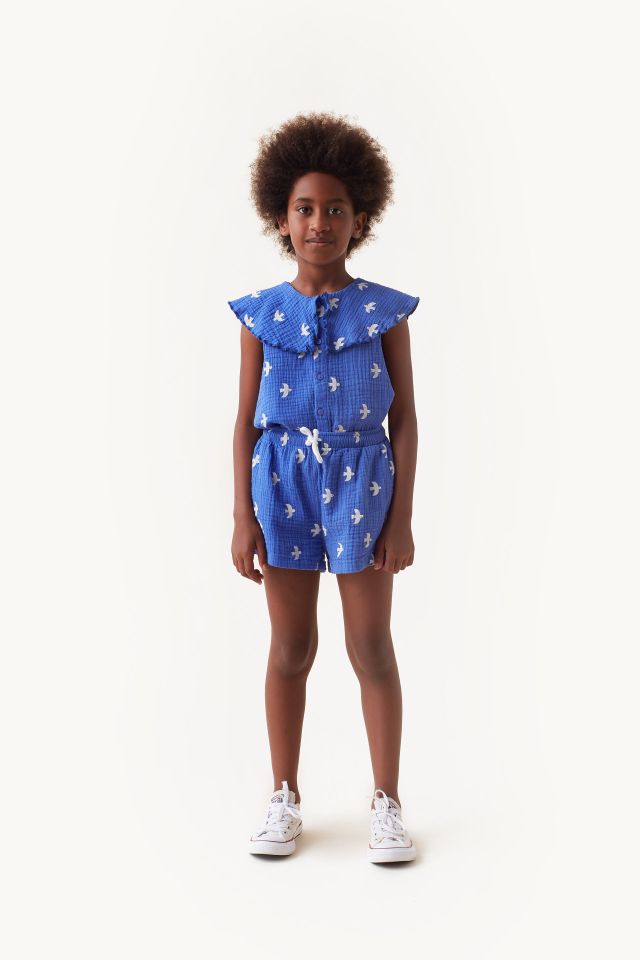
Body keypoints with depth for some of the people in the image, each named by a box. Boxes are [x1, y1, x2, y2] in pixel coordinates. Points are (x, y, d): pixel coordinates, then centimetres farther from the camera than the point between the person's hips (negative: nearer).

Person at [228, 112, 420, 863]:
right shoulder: (261, 316, 2)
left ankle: (387, 803, 16)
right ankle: (284, 799, 23)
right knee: (291, 646, 9)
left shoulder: (384, 312, -1)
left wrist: (402, 515, -5)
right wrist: (243, 516, -2)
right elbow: (245, 421, 3)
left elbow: (404, 419, 0)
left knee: (371, 645, 3)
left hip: (362, 478, -1)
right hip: (283, 479, 1)